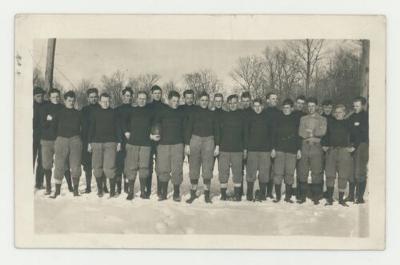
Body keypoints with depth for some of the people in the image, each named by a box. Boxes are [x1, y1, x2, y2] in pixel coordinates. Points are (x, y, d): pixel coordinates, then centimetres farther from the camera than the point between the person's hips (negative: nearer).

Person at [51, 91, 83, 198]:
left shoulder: (78, 114, 11)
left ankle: (75, 190, 8)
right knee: (59, 166, -3)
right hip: (61, 140, -1)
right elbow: (54, 127, 10)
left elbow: (82, 128, 15)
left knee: (75, 166, -2)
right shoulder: (59, 113, 8)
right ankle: (57, 191, 4)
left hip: (75, 140, 1)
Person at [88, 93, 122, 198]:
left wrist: (119, 142, 2)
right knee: (97, 167, 2)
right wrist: (89, 142, 8)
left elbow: (117, 128, 8)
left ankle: (112, 190, -1)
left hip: (110, 143, -2)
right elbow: (91, 128, 12)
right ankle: (99, 189, 15)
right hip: (97, 142, 2)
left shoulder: (113, 112, 7)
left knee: (109, 167, -11)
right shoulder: (95, 112, 9)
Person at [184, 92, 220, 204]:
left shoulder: (212, 114, 10)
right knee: (193, 168, 0)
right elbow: (188, 128, 5)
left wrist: (217, 145, 4)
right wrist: (187, 144, -2)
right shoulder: (194, 113, 7)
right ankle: (193, 193, 9)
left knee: (208, 168, -2)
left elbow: (216, 130, 11)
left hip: (209, 141, 1)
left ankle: (207, 194, 5)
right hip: (195, 140, 0)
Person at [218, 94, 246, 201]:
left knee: (237, 172, 2)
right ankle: (223, 194, 8)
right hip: (224, 149, 0)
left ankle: (237, 194, 10)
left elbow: (244, 133, 9)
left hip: (237, 149, 0)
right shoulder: (223, 116, 7)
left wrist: (244, 148, 5)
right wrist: (217, 146, 1)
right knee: (223, 172, 0)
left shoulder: (241, 116, 7)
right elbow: (218, 132, 8)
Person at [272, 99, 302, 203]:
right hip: (280, 149, 0)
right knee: (278, 173, -5)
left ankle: (288, 196, 10)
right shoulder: (278, 118, 8)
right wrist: (273, 148, 0)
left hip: (292, 150, 0)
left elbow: (299, 135, 7)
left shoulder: (296, 119, 7)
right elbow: (274, 134, 7)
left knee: (290, 174, 1)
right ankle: (277, 196, 5)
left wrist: (299, 149, 2)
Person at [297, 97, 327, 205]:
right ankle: (302, 196, 7)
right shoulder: (303, 119, 16)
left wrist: (310, 131, -7)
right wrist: (314, 133, -8)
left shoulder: (322, 119, 10)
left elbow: (322, 132, -7)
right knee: (302, 172, 0)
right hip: (305, 147, 2)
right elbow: (301, 133, 2)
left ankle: (316, 197, 3)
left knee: (316, 172, -3)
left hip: (316, 148, -2)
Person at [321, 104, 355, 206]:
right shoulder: (329, 122, 10)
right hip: (331, 151, 1)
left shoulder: (348, 123, 7)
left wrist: (353, 146, 1)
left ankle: (341, 199, 9)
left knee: (343, 176, 0)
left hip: (344, 151, -1)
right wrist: (324, 145, 6)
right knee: (330, 175, -2)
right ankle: (329, 199, 5)